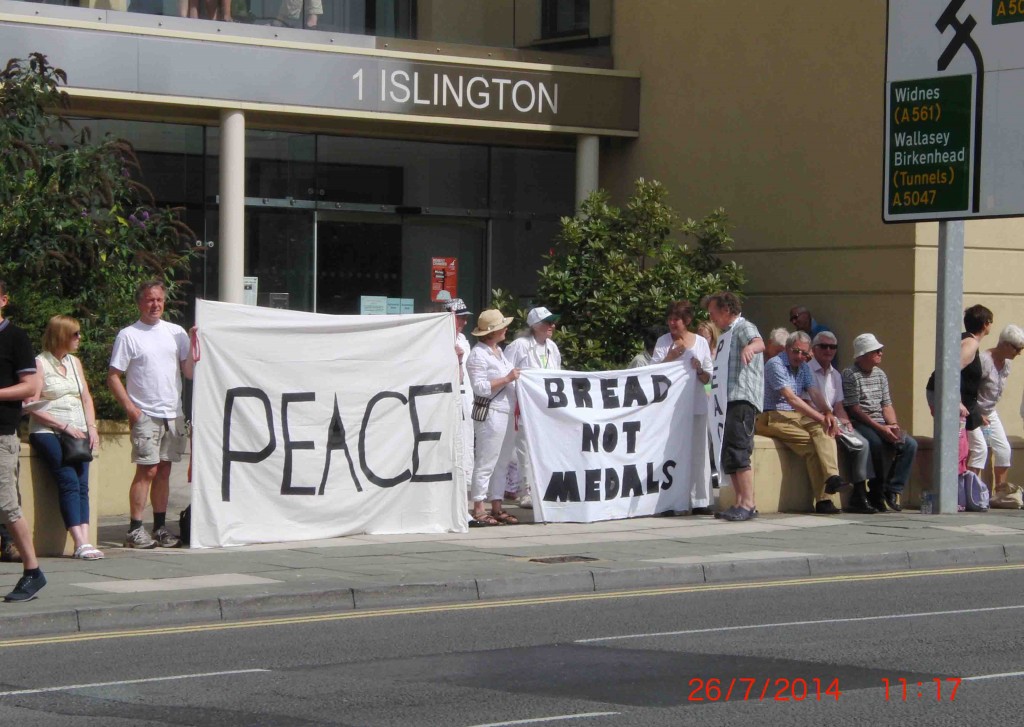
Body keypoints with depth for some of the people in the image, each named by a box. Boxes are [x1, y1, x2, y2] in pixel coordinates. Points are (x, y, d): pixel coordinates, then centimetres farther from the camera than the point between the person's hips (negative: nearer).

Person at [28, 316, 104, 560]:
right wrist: (64, 426, -13)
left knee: (82, 484, -15)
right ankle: (80, 543, -27)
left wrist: (92, 427, 3)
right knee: (69, 482, -22)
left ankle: (85, 542, -23)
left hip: (77, 432, 5)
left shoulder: (74, 362, 20)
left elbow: (86, 398, 20)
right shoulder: (40, 363, -1)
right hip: (48, 432, -5)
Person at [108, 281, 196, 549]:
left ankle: (160, 527, 14)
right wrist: (130, 408, -11)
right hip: (145, 415, -5)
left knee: (164, 471, 8)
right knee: (147, 470, -9)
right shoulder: (128, 335, -2)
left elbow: (190, 372, 7)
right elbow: (113, 377, -3)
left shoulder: (176, 333, 12)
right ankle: (135, 529, -6)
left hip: (173, 414, 5)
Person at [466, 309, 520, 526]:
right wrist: (506, 379, -19)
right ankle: (478, 510, -7)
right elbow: (480, 387, -18)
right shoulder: (478, 355, -11)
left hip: (506, 413, 9)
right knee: (486, 463, -8)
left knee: (502, 463, 9)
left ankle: (497, 507, 13)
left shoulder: (498, 351, 18)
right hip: (490, 414, -9)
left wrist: (515, 412, 22)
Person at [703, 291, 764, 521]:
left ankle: (748, 504, -22)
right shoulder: (728, 333, 28)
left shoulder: (744, 328, -3)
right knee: (728, 457, 8)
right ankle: (740, 503, 10)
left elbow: (759, 343, -28)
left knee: (737, 450, -18)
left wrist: (750, 347, -48)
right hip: (731, 400, 11)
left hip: (743, 398, -11)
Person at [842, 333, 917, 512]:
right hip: (860, 424, -7)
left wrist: (893, 425, -7)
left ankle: (892, 491, -12)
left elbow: (886, 405, 14)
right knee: (876, 443, -36)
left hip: (882, 425, 7)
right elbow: (854, 410, -13)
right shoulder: (850, 375, -7)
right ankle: (877, 494, -22)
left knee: (910, 444, -14)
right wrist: (880, 428, -19)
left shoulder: (880, 375, 16)